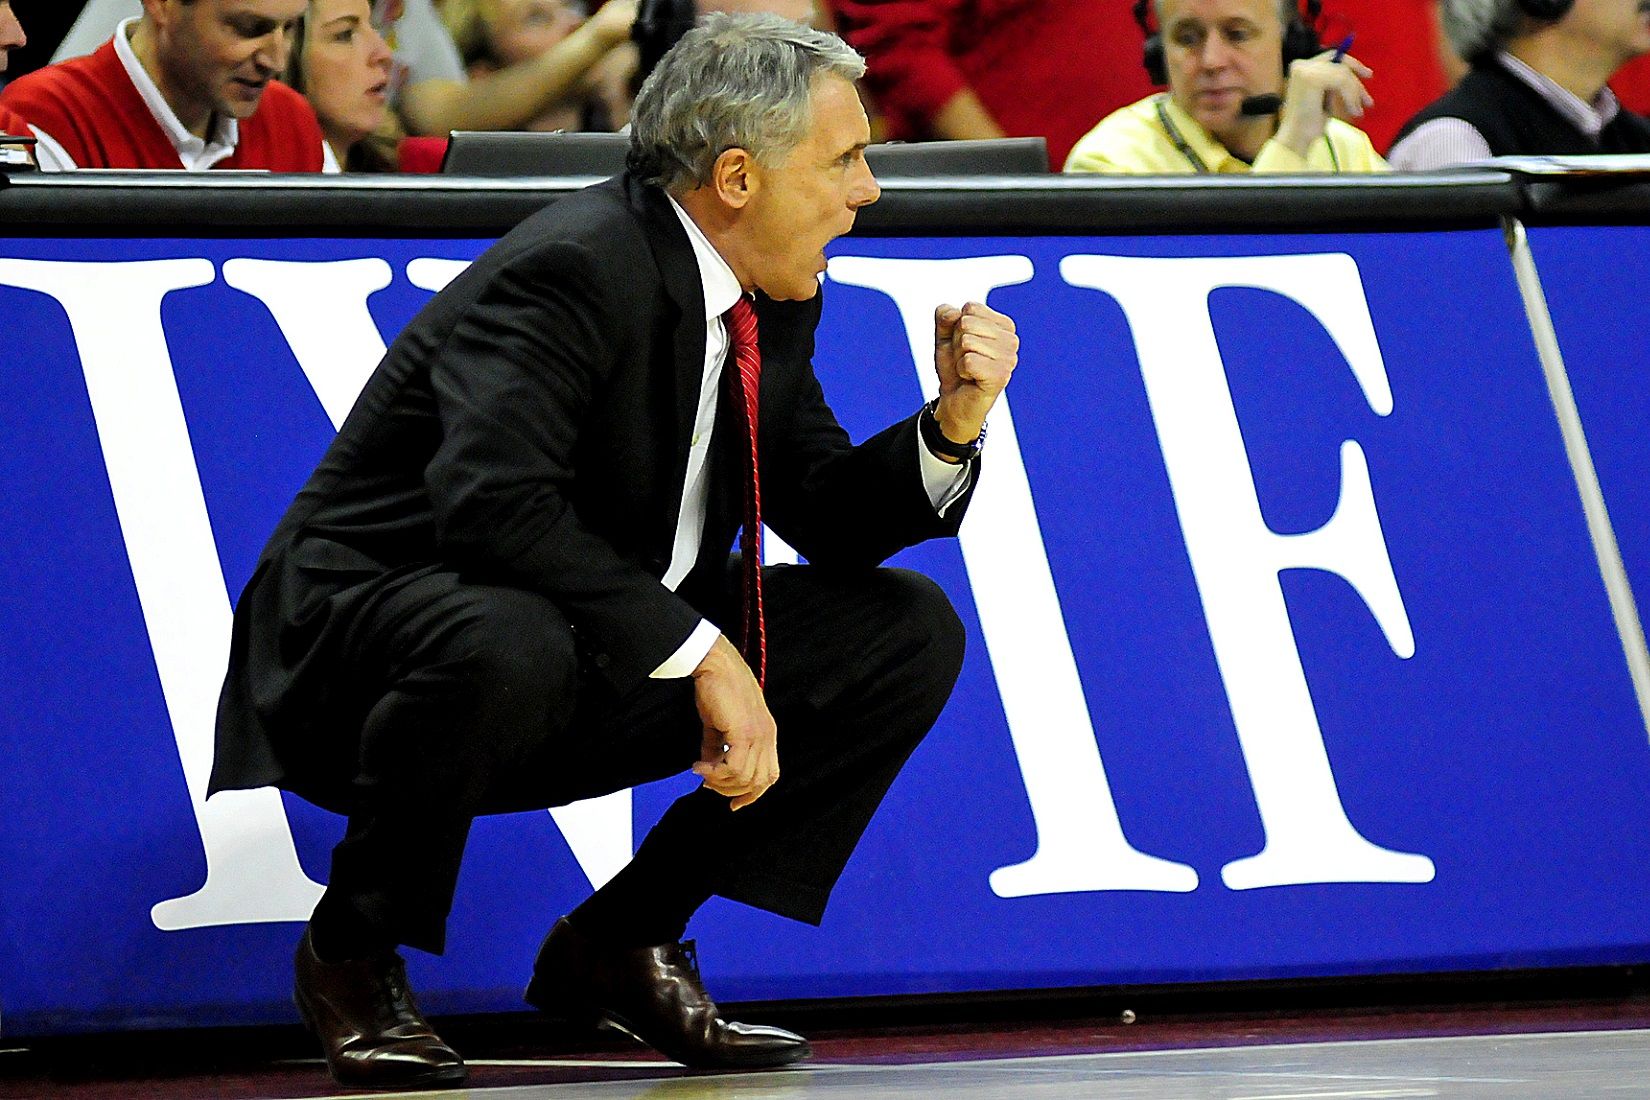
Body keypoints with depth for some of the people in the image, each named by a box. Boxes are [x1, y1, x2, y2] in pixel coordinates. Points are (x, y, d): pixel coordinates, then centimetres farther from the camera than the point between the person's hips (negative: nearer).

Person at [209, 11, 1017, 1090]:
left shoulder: (774, 299, 5)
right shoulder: (575, 266, -23)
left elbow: (828, 518, 11)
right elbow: (495, 505, -35)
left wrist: (953, 421, -8)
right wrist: (701, 654, -34)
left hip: (609, 666, 9)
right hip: (371, 627, -9)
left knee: (911, 630, 1)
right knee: (507, 645, -43)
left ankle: (624, 940, 4)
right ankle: (354, 953, -14)